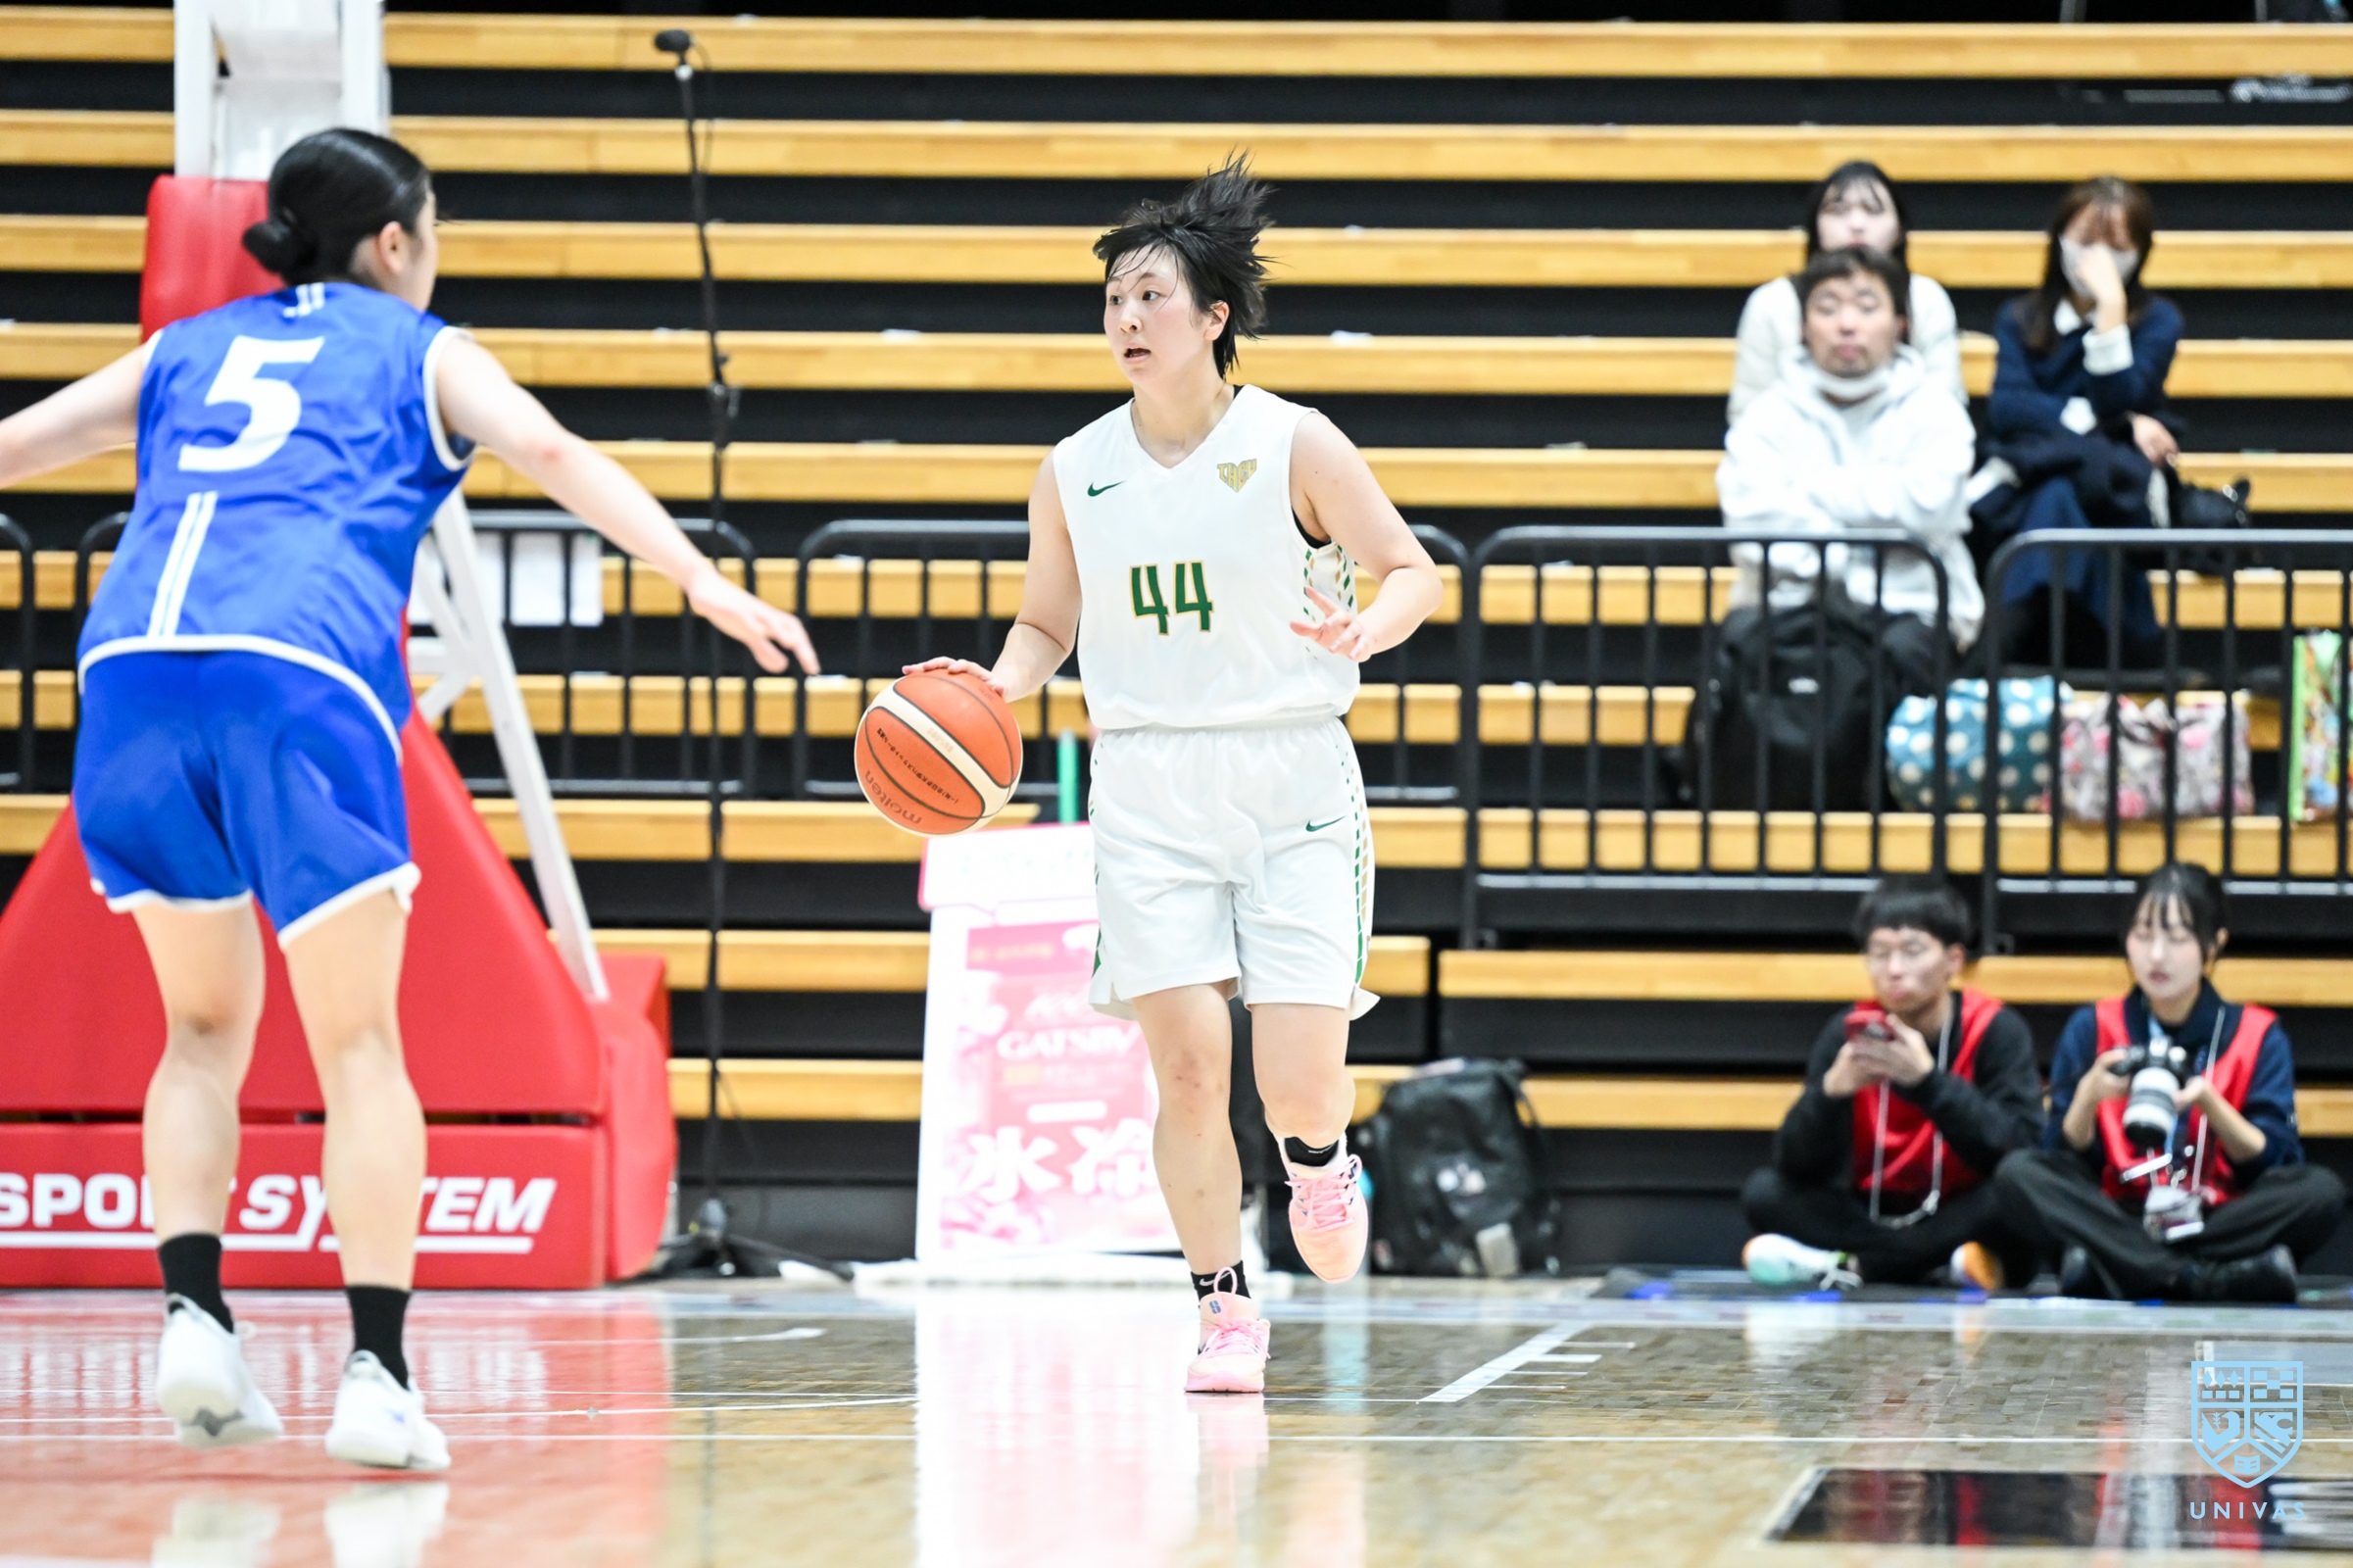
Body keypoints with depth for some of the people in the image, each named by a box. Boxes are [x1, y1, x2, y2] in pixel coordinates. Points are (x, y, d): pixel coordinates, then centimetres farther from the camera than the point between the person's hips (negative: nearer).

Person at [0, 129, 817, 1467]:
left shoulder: (186, 350, 30)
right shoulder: (420, 351, 21)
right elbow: (551, 453, 4)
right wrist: (706, 582, -4)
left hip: (134, 658, 3)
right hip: (298, 672, -3)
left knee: (205, 1025, 20)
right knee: (359, 1044, 3)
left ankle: (193, 1316, 4)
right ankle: (377, 1372, -7)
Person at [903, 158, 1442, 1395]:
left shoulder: (1294, 447, -4)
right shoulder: (1073, 476, 5)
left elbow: (1411, 571, 1)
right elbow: (1048, 620, 18)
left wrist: (1365, 630, -21)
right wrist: (999, 683, -3)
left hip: (1294, 785, -2)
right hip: (1148, 791, 2)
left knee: (1297, 1078, -10)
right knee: (1188, 1065, -10)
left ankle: (1319, 1159, 27)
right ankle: (1224, 1308, 3)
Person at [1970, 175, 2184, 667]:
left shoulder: (2156, 321, 9)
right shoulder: (2020, 319, 14)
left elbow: (2118, 401, -9)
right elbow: (2006, 408, -3)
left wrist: (2110, 307, -13)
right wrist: (2092, 420, -14)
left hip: (2121, 497, -1)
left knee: (2060, 493, -39)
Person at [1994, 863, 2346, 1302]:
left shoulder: (2258, 1036, 6)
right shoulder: (2091, 1030, 8)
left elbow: (2273, 1165, -2)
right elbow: (2065, 1161, 3)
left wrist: (2207, 1101, -17)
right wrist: (2088, 1097, -16)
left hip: (2223, 1224, -1)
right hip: (2116, 1223, 1)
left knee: (2321, 1191, -28)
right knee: (2018, 1175, -25)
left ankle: (2103, 1271, -34)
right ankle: (2211, 1281, -36)